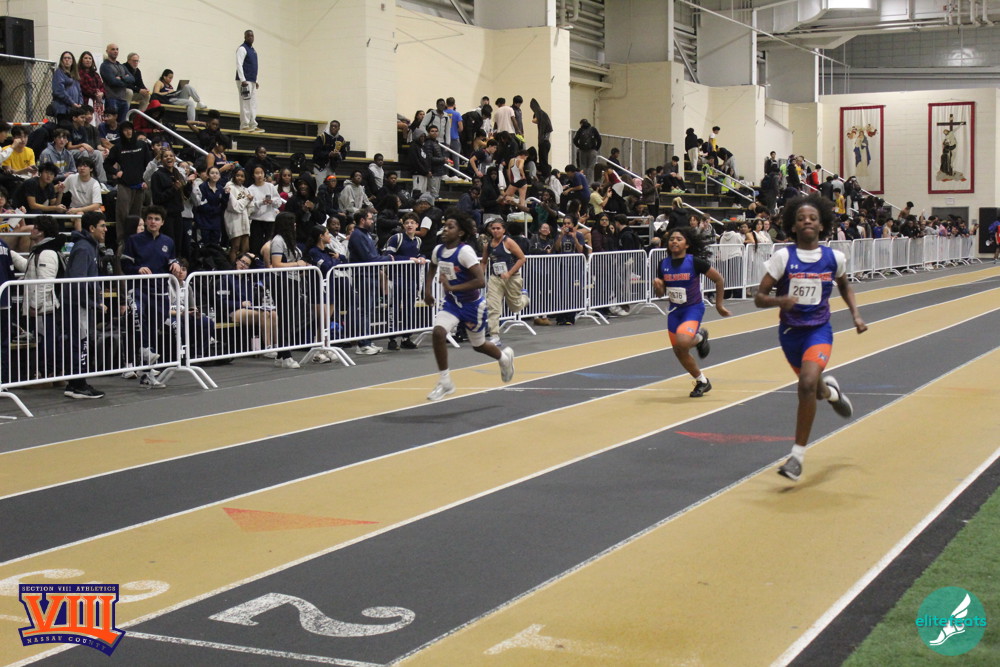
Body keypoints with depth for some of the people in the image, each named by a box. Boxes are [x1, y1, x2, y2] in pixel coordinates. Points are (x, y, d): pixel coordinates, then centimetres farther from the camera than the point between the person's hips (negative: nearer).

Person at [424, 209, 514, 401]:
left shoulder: (465, 251, -25)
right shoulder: (438, 250, -5)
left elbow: (481, 281, -32)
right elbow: (432, 267, 21)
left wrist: (452, 287, -34)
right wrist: (428, 289, 9)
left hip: (472, 304, -5)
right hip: (451, 303, 5)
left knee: (479, 345, 13)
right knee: (438, 332, -21)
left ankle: (505, 357, 48)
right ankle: (445, 382, -11)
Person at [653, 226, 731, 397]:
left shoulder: (695, 262, -14)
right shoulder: (664, 264, -1)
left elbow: (719, 279, -6)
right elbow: (661, 293, 8)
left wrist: (719, 305, -3)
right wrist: (657, 285, -16)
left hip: (693, 308, -5)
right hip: (674, 310, 6)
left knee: (682, 342, -29)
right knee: (679, 351, 9)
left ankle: (699, 337, 8)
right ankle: (702, 382, 32)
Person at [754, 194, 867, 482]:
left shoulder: (834, 258, -3)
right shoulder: (783, 257, -9)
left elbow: (844, 287, 18)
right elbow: (759, 297, -10)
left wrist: (856, 314, 5)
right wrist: (780, 300, -30)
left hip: (819, 330, -1)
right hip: (790, 331, 1)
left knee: (808, 384, -24)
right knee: (814, 388, 16)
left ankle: (798, 455, -15)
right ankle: (831, 390, 57)